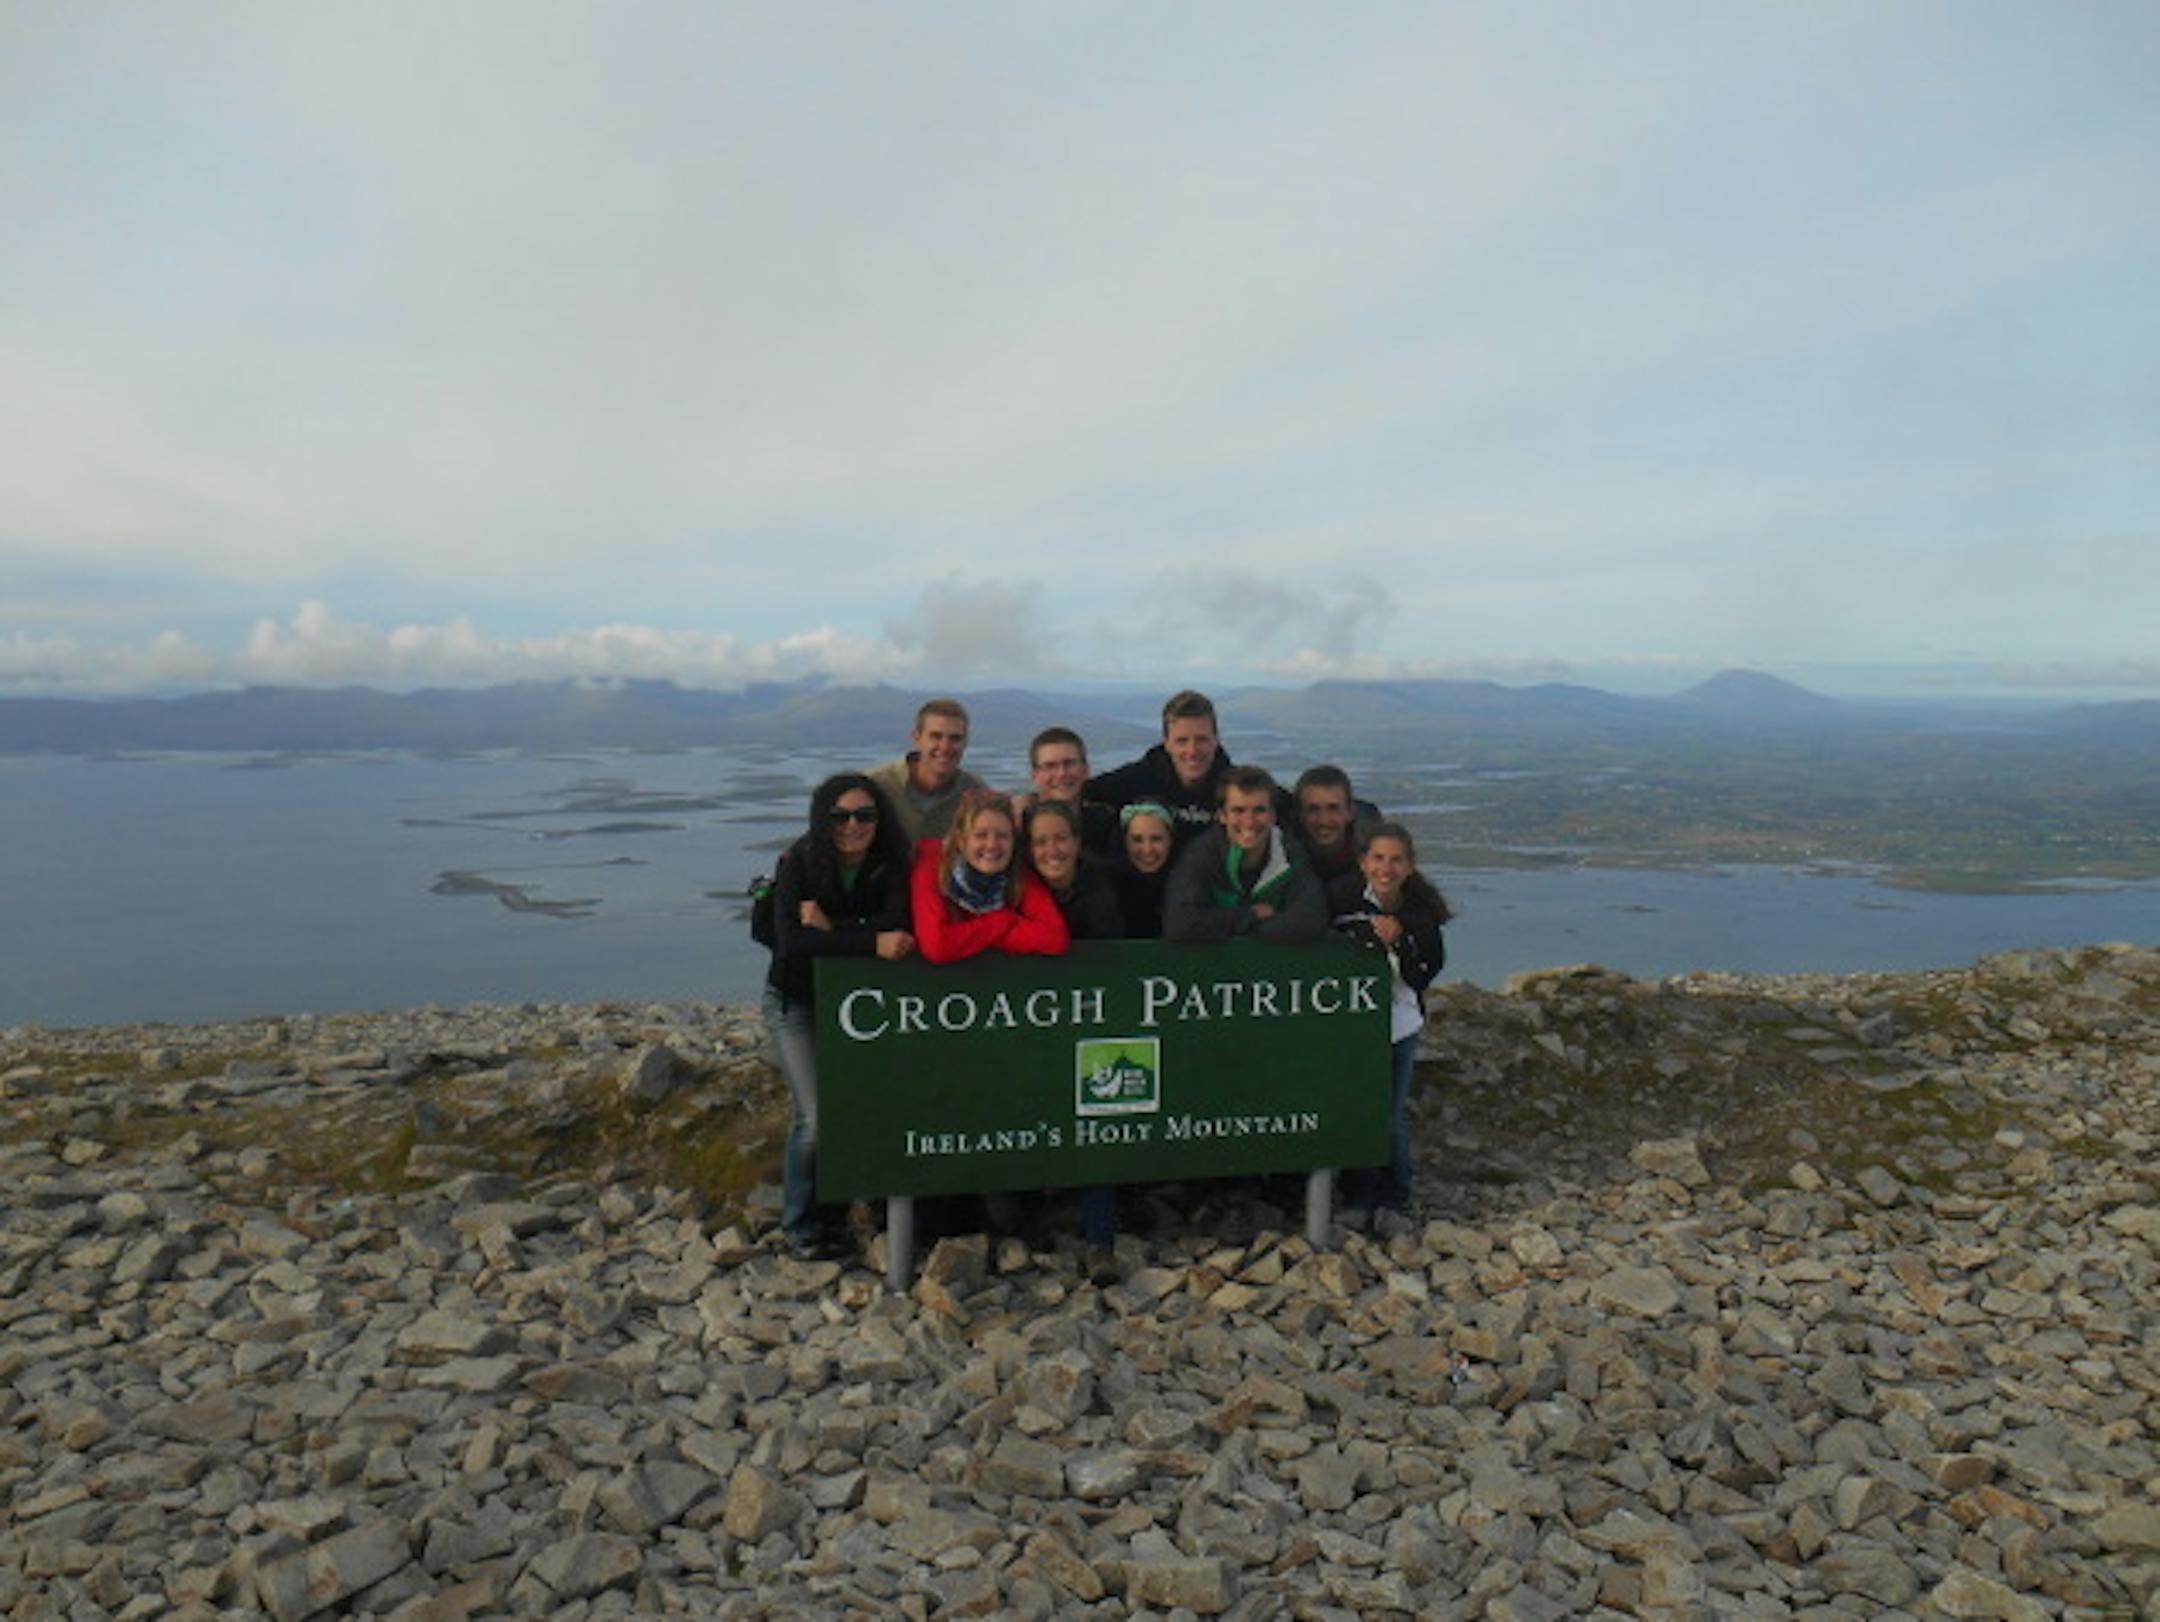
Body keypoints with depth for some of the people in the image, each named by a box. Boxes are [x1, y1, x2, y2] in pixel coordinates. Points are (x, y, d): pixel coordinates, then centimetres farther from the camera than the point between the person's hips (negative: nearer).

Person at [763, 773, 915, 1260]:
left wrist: (831, 929, -25)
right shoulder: (799, 862, -18)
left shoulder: (889, 866, -10)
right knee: (814, 1116, -11)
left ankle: (830, 1210, 24)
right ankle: (800, 1224, 11)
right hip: (796, 1001, -3)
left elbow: (897, 927, -25)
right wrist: (870, 941, -35)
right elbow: (790, 940, -32)